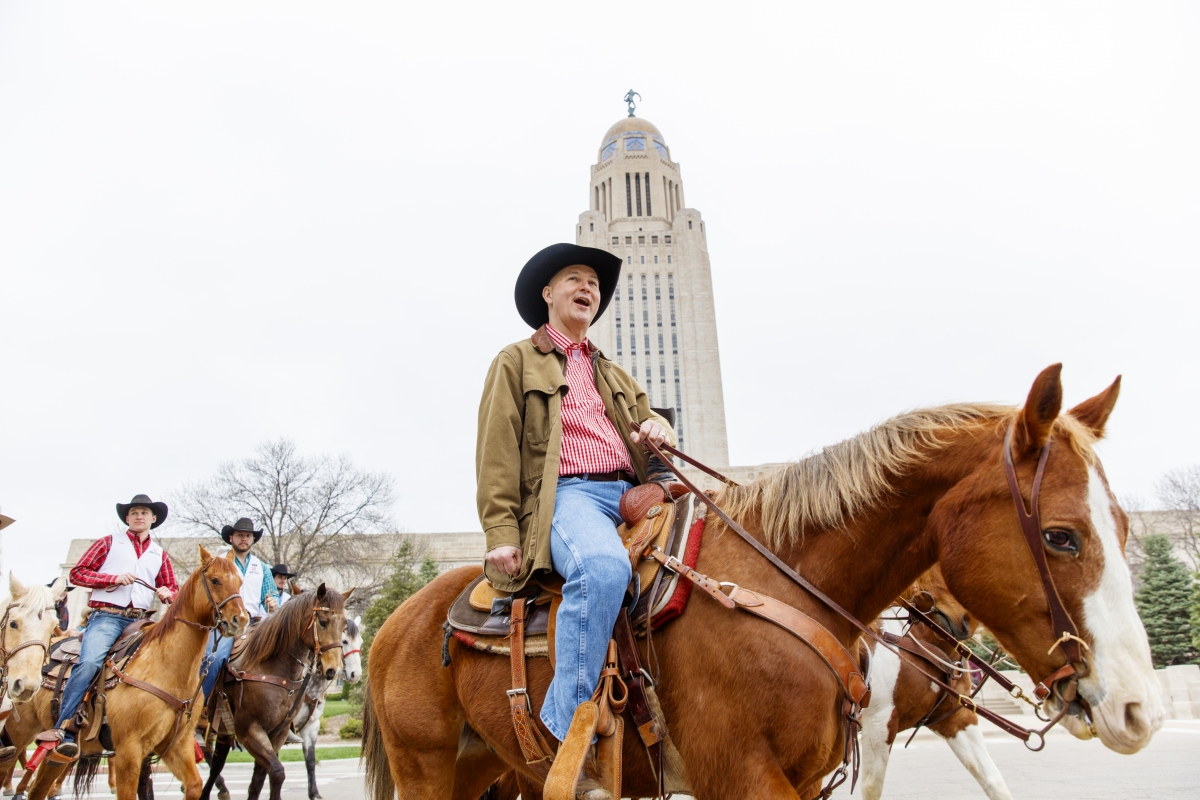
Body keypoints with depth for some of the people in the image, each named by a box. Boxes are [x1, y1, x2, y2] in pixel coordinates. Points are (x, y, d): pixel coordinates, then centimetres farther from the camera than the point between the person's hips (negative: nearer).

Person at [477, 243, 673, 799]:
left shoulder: (615, 375, 31)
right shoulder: (516, 362, 13)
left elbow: (648, 426, 32)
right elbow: (497, 453, 3)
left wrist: (658, 431, 5)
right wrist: (501, 533, -10)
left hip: (631, 495, 7)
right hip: (566, 495, -6)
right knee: (603, 567, -38)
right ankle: (569, 739, -31)